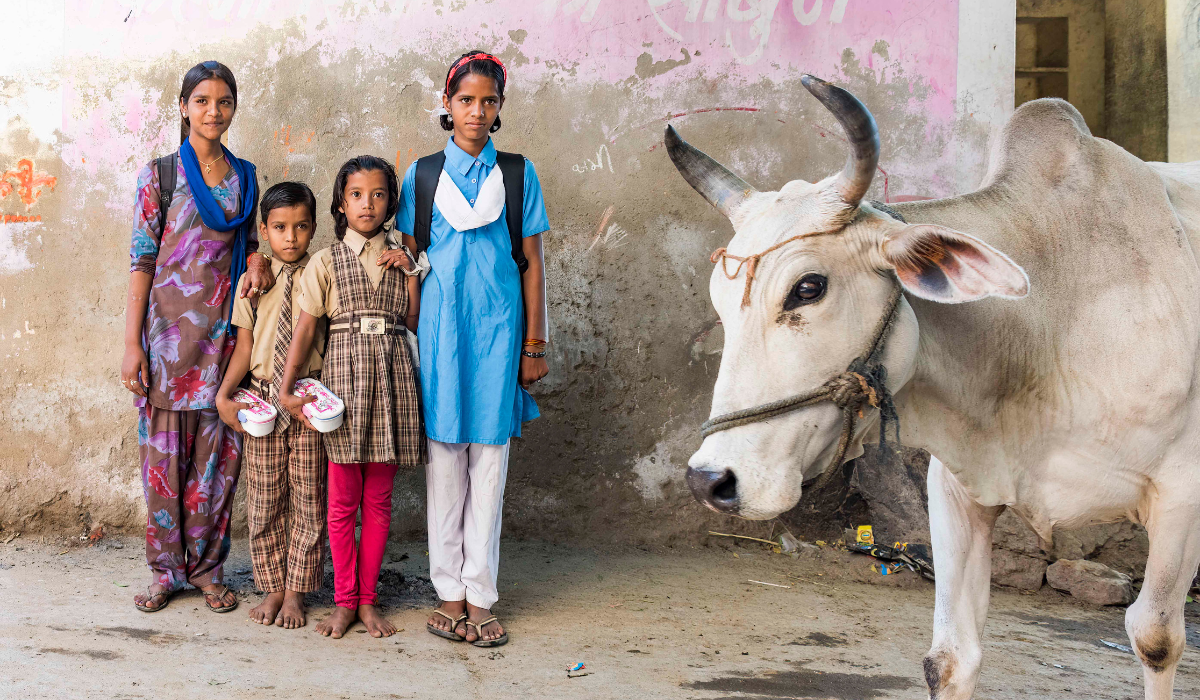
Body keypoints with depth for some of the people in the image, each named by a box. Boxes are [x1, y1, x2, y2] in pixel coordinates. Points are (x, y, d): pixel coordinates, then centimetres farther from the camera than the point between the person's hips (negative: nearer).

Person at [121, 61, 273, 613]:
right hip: (169, 331, -3)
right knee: (164, 452, 2)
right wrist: (132, 344, -8)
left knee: (217, 454, 4)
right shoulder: (159, 174, 0)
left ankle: (206, 567, 17)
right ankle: (166, 570, 17)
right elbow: (142, 259, -2)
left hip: (224, 331, 3)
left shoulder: (245, 175, 10)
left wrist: (257, 258, -4)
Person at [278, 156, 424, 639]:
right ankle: (344, 599, 14)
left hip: (391, 377, 2)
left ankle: (368, 599, 15)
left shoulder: (400, 258, 13)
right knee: (343, 499, 2)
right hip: (344, 374, -2)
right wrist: (286, 390, -4)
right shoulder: (326, 263, 4)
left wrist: (412, 274, -2)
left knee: (378, 499, 6)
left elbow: (416, 323, 7)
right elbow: (304, 329, 0)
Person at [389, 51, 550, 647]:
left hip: (497, 327, 0)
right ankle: (449, 592, 13)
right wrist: (411, 338, 1)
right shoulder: (422, 175, 7)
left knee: (490, 461, 2)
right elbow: (412, 261, 10)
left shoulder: (517, 174, 6)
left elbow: (532, 262, 6)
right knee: (444, 458, 4)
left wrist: (534, 344, 3)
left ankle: (480, 595, 10)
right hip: (439, 324, 0)